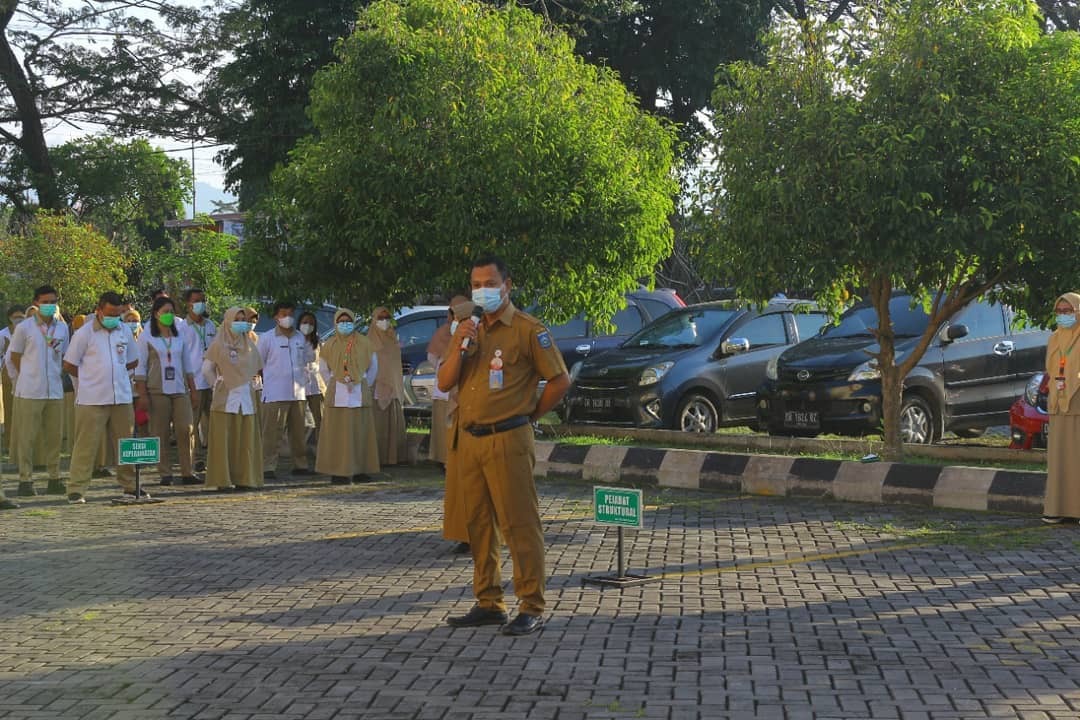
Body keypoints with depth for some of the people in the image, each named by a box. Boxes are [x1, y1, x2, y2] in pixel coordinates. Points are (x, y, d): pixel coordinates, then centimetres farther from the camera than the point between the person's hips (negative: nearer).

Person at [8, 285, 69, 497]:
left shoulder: (62, 328, 7)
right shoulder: (24, 327, -3)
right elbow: (14, 357, 4)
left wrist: (57, 375, 10)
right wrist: (31, 376, 4)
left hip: (55, 391, 4)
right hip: (29, 392, -4)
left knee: (54, 436, 7)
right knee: (27, 438, -1)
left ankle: (54, 479, 15)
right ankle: (25, 480, 4)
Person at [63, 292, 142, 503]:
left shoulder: (125, 331, 9)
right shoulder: (84, 333, -3)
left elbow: (133, 361, 20)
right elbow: (69, 365, 0)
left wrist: (111, 372, 11)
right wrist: (91, 376, 6)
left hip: (122, 397, 4)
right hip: (92, 399, -4)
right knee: (86, 445, -4)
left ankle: (130, 484, 19)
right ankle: (77, 489, 0)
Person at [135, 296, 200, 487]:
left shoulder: (179, 338, 15)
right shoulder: (146, 338, 2)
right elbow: (140, 368, -2)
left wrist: (193, 389, 12)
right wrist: (142, 395, -8)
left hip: (180, 390, 3)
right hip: (157, 391, -3)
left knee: (186, 430, -6)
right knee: (160, 433, -1)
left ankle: (187, 473, -1)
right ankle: (165, 474, 5)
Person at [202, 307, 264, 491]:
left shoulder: (249, 345, 13)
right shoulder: (218, 345, 0)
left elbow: (256, 369, 22)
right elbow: (206, 369, 0)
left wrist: (251, 384, 9)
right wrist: (217, 385, -3)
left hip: (246, 398, 4)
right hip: (225, 399, -4)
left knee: (246, 440, 3)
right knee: (223, 439, -5)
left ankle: (244, 478, 8)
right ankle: (223, 480, -2)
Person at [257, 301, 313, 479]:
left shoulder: (300, 338, 10)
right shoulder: (267, 338, -3)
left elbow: (307, 359, 21)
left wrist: (301, 377, 13)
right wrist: (268, 378, 5)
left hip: (297, 392, 5)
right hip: (275, 395, -5)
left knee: (298, 431, 10)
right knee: (272, 432, -6)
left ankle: (300, 464, 19)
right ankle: (268, 467, -3)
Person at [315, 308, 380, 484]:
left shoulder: (364, 343, 4)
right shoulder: (330, 345, 4)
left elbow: (373, 367, 14)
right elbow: (323, 370, 15)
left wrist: (365, 385, 12)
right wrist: (334, 386, 10)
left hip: (360, 395, 1)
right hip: (337, 395, -1)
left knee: (360, 432, 2)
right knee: (338, 433, -4)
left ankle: (360, 470, 9)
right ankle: (338, 472, -2)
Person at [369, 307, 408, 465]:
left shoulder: (392, 338, 14)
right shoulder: (370, 340, -5)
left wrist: (399, 386, 16)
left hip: (394, 386, 6)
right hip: (377, 386, -6)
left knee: (395, 421, 5)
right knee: (379, 423, -6)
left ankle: (394, 455, 9)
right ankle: (378, 457, -3)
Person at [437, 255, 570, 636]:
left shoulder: (528, 330, -5)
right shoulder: (469, 331, 16)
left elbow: (560, 380, -4)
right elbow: (444, 383, 9)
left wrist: (531, 415, 2)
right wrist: (459, 347, -7)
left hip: (507, 440, -7)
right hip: (468, 440, 7)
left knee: (519, 524, -7)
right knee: (478, 525, 11)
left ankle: (531, 608, -3)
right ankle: (488, 603, 19)